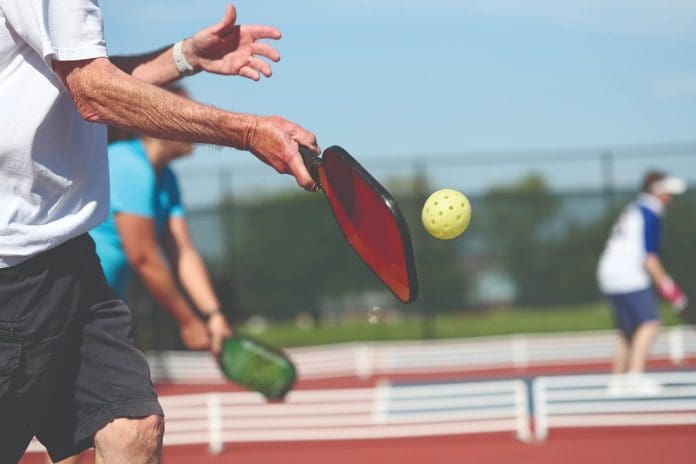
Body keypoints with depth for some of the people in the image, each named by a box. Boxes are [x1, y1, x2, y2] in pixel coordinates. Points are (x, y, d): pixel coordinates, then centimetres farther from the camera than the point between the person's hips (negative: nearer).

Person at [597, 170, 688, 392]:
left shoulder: (633, 210, 21)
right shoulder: (650, 214, -9)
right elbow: (648, 256, -15)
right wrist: (666, 285, -12)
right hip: (628, 276, -10)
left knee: (628, 331, 15)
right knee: (650, 322, -18)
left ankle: (617, 381, 17)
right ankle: (636, 374, -31)